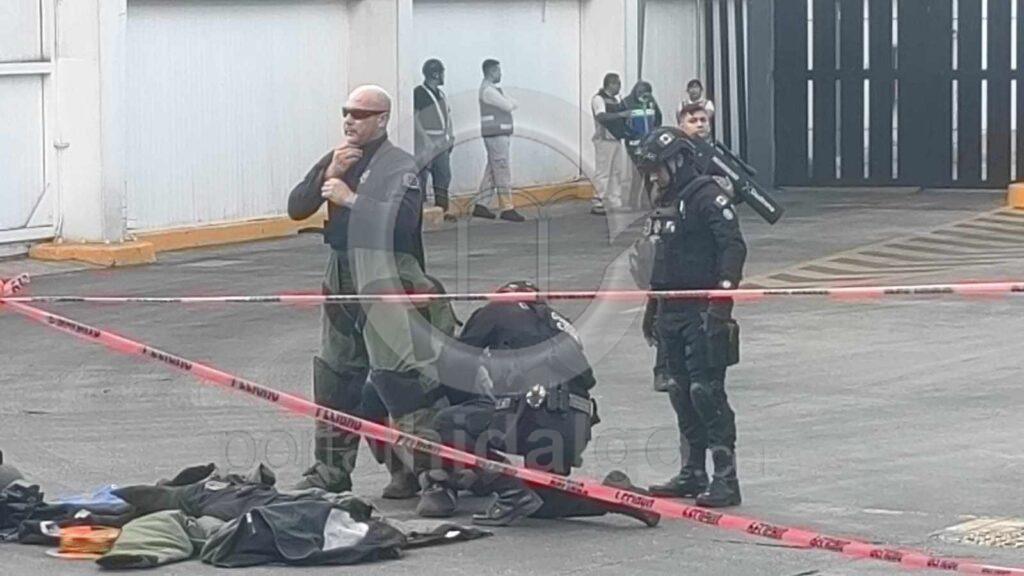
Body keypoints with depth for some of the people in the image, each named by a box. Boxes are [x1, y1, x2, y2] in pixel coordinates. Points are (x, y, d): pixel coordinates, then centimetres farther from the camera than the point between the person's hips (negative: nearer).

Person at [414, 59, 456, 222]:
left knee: (443, 176, 7)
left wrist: (450, 137, 12)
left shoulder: (441, 94, 16)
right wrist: (426, 141, -15)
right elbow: (414, 119, -12)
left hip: (441, 144, 8)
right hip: (426, 145, -8)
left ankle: (443, 209, 12)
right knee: (422, 176, -6)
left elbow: (447, 116, 21)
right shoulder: (418, 93, -8)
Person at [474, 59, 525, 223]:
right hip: (495, 135, -10)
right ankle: (506, 208, -9)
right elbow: (508, 106, -16)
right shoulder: (488, 90, -14)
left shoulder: (493, 89, 20)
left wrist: (510, 103, -2)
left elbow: (513, 104, 18)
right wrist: (511, 103, 4)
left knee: (492, 170, 10)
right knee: (502, 171, -9)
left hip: (501, 134, 10)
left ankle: (479, 206, 12)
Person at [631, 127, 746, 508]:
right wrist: (653, 309, 26)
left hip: (703, 310, -9)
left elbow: (733, 246, -17)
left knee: (706, 391, -12)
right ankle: (693, 473, 20)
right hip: (672, 311, 9)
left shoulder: (707, 196, -10)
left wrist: (723, 294, -25)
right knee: (680, 392, 12)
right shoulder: (663, 202, 18)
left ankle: (726, 478, -11)